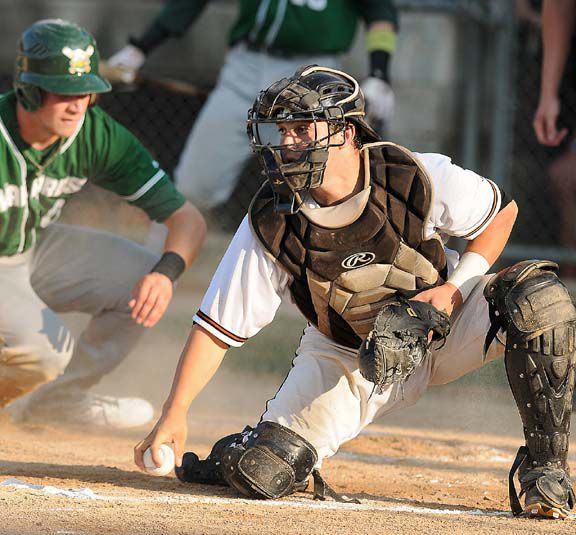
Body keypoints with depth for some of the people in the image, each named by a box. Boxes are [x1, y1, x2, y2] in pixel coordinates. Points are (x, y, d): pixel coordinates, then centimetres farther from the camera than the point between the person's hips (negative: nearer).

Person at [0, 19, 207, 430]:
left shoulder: (97, 134, -16)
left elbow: (187, 217, -15)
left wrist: (166, 272, -36)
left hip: (36, 247, 7)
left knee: (145, 283, -6)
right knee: (44, 347, -31)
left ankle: (58, 396, 13)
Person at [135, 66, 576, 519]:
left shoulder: (416, 177, -22)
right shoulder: (269, 225, -20)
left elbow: (502, 211, -3)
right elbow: (217, 327, -17)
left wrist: (457, 287, -18)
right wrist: (175, 413, -28)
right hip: (345, 358, 0)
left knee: (538, 296, -28)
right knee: (262, 476, -19)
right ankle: (236, 456, 23)